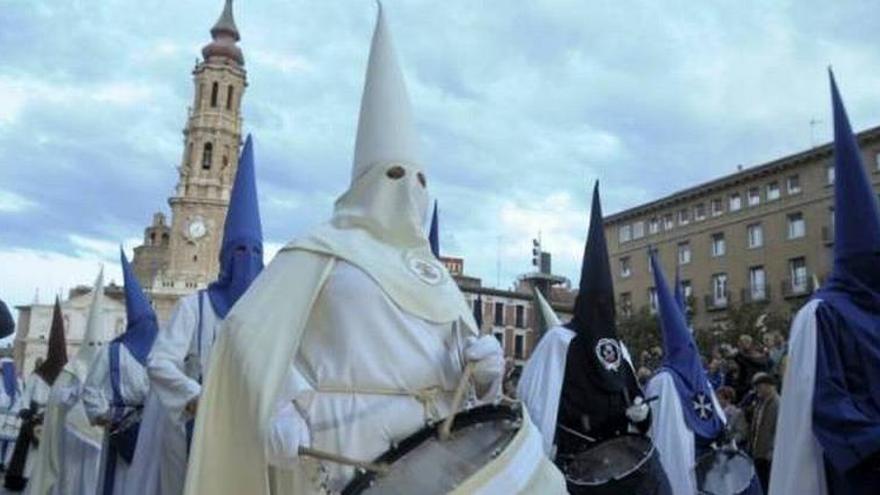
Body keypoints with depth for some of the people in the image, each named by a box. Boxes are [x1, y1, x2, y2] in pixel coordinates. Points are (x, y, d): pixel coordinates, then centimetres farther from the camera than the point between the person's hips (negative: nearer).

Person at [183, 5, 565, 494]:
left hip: (439, 438, 6)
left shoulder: (431, 270, 21)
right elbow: (250, 329, -2)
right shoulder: (323, 250, 4)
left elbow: (465, 345, 19)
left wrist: (485, 357, -5)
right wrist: (277, 411, -14)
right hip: (351, 440, -5)